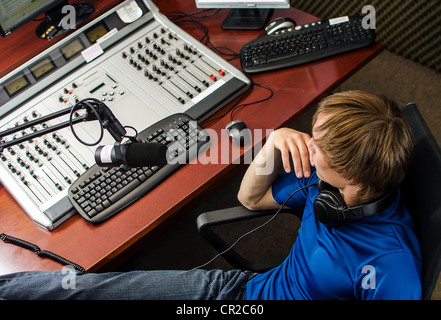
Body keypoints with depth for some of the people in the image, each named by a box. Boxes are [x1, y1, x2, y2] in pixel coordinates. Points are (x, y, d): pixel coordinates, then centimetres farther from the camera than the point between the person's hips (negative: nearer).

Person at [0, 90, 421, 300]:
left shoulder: (391, 270, -30)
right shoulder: (325, 182, -9)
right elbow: (250, 198, 4)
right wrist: (272, 149, -17)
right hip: (244, 288, 6)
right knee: (85, 288, 1)